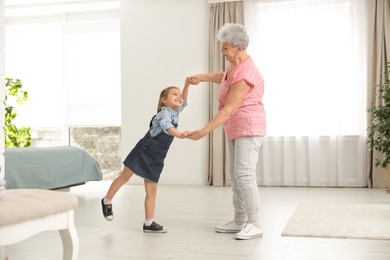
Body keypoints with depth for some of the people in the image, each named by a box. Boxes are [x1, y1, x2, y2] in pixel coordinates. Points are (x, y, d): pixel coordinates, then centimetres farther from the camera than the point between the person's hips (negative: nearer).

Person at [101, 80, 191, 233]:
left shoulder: (174, 113, 13)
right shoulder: (165, 113, -12)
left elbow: (183, 102, 29)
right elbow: (166, 125, -34)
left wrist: (187, 85, 12)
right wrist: (179, 134, -52)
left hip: (156, 158, 7)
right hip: (144, 151, -7)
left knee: (151, 190, 4)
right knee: (124, 177, 4)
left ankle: (149, 223, 6)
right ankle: (107, 201, 26)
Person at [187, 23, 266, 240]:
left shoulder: (244, 75, -25)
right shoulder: (235, 62, 4)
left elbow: (228, 110, -28)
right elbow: (225, 77, 28)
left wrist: (204, 131, -30)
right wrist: (202, 77, 17)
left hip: (249, 128, -10)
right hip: (236, 129, 10)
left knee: (244, 174, -16)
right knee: (236, 174, 10)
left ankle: (255, 225, -11)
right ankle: (240, 221, 17)